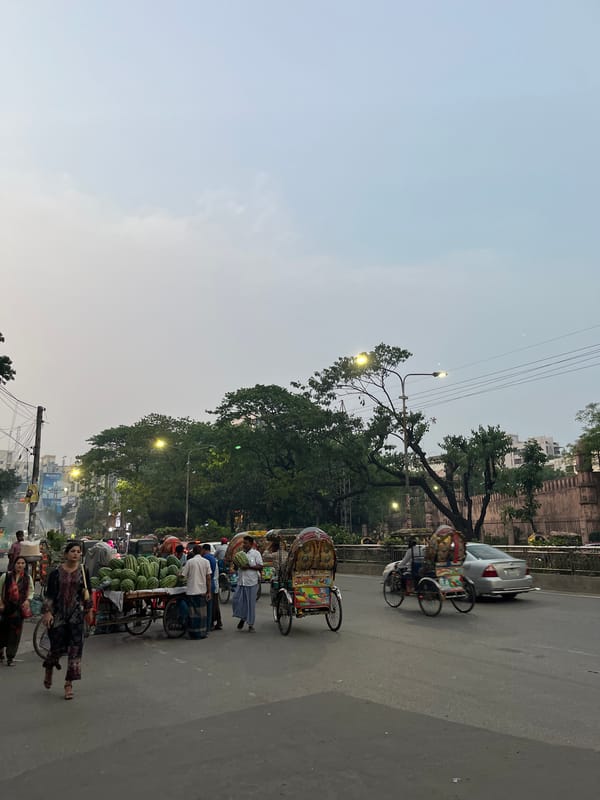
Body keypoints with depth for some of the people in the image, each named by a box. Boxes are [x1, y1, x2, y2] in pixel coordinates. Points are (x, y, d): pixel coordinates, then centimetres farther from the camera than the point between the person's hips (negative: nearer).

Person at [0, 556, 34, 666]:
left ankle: (10, 657, 11)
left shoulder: (28, 578, 3)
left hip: (20, 608, 1)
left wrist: (28, 600, -4)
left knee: (15, 632, 2)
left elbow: (31, 591, 12)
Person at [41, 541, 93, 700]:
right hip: (58, 614, -1)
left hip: (77, 614, 1)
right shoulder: (56, 572, -4)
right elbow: (49, 594, -3)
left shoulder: (83, 571, 1)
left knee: (75, 648, -2)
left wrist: (89, 611, 12)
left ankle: (69, 684, 9)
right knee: (57, 646, 4)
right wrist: (47, 612, -11)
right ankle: (49, 669, 39)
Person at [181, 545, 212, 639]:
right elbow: (208, 578, -1)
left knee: (193, 613, 5)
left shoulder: (189, 562, -5)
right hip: (202, 591, 2)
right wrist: (209, 592, 4)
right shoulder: (206, 562, 0)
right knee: (202, 613, 12)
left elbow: (182, 576, -4)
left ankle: (194, 634, 8)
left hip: (191, 591, -2)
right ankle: (202, 633, 15)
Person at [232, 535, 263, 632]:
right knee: (237, 600, 0)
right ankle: (242, 618, 23)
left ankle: (250, 625, 12)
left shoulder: (256, 553, -4)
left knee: (251, 603, 1)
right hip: (241, 581, 5)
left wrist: (249, 567, -19)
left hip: (251, 582, -5)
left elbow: (260, 566, -10)